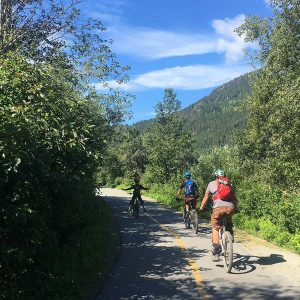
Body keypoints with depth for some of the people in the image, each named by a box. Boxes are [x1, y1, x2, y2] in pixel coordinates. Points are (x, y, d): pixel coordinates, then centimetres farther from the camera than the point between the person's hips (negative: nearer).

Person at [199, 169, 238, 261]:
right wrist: (236, 208, 41)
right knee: (229, 227, 28)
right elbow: (234, 198, 28)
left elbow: (206, 198, 25)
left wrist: (201, 208, 36)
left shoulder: (211, 184, 21)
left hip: (218, 207, -2)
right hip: (230, 207, 2)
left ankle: (216, 252, 4)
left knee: (215, 228, 11)